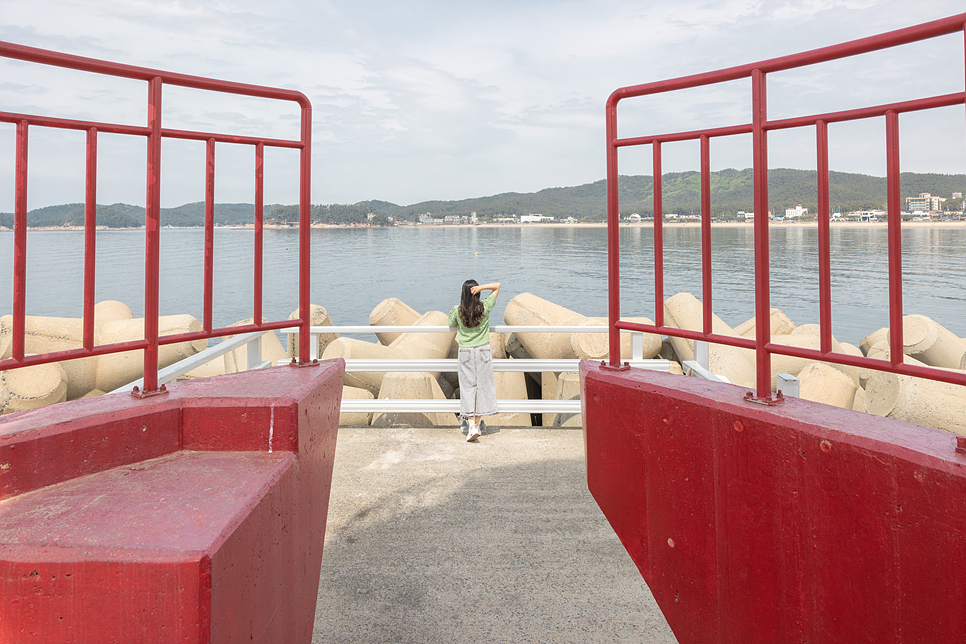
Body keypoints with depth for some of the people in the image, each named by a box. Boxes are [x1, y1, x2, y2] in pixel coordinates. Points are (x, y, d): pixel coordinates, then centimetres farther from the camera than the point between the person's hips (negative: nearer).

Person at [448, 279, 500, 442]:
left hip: (465, 352, 0)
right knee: (482, 385, 9)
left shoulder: (457, 311, -6)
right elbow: (497, 285, 5)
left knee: (468, 386, 3)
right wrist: (481, 287, -9)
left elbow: (451, 325, 14)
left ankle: (471, 426, -8)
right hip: (483, 351, 0)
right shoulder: (485, 307, -5)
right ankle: (478, 423, 16)